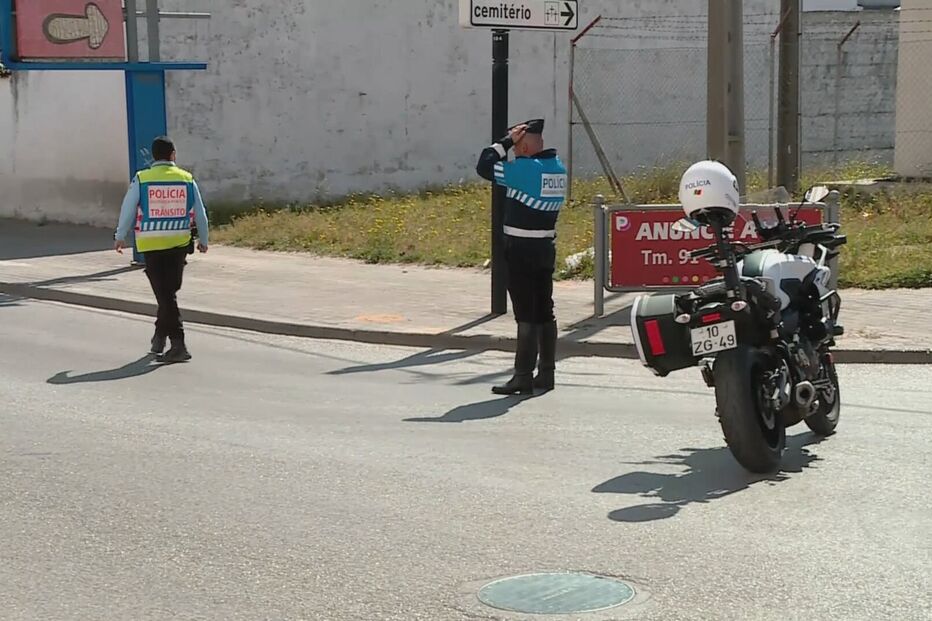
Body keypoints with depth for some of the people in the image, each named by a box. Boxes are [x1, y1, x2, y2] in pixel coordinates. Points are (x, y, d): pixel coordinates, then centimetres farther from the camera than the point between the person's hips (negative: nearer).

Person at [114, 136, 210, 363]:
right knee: (170, 291, 17)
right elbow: (200, 214, 6)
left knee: (165, 294, -1)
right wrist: (203, 240, 20)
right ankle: (159, 337, 26)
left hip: (151, 245, -2)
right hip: (179, 243, 2)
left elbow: (128, 210, 0)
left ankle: (178, 344, -8)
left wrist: (120, 237, 13)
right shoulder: (187, 179, 1)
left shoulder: (141, 180, -5)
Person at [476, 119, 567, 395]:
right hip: (546, 248, 8)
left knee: (526, 315, -6)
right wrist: (512, 142, 11)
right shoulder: (558, 168, 7)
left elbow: (484, 167, -14)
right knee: (545, 312, 13)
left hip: (521, 250, -8)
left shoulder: (526, 169, -18)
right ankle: (546, 372, 19)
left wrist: (507, 140, -6)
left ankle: (523, 376, -4)